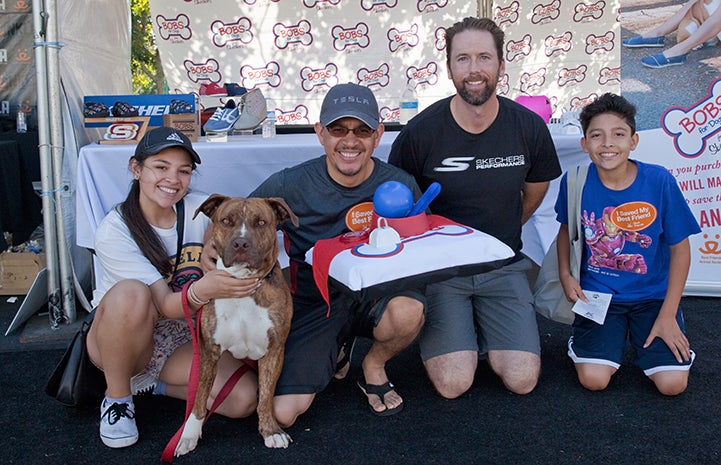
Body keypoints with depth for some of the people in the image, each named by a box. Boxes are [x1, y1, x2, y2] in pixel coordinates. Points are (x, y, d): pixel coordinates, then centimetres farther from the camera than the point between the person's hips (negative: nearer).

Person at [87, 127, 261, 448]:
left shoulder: (202, 211, -9)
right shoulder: (114, 231, -19)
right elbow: (165, 306, -27)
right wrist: (203, 290, -48)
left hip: (184, 339, 3)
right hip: (124, 339, -3)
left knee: (244, 399, -21)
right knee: (131, 293, -36)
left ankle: (149, 383, 4)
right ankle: (117, 398, -13)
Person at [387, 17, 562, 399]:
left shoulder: (529, 128, -7)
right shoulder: (420, 132, -14)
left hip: (503, 264, 2)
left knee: (522, 380, -9)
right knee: (454, 384, -14)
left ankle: (482, 330, 20)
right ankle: (434, 329, 17)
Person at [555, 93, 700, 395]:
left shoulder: (659, 181, -15)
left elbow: (679, 247, -6)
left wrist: (667, 315, -8)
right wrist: (565, 274, -6)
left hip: (653, 295, 0)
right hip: (598, 293, 0)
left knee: (672, 384, -13)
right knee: (594, 379, -16)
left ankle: (641, 334, 18)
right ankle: (614, 336, 17)